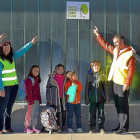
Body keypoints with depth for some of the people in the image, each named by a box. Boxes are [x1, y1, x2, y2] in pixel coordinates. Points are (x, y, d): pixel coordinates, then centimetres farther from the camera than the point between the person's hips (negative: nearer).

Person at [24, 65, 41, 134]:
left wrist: (39, 99, 16)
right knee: (30, 113, -2)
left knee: (36, 114, 10)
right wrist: (30, 100, -19)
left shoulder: (37, 79, 16)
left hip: (37, 100, 9)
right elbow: (28, 91, -15)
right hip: (31, 100, -8)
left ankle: (33, 127, 19)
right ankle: (27, 127, 9)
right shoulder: (29, 80, -10)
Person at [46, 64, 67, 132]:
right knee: (57, 112, 3)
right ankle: (58, 126, 16)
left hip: (63, 98, 2)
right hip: (55, 98, -2)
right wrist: (49, 98, -4)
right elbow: (48, 88, 1)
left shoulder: (65, 78, 9)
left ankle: (64, 126, 12)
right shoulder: (52, 78, 0)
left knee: (64, 111, -1)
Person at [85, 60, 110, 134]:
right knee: (92, 113, 6)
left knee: (101, 113, 6)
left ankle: (101, 128, 17)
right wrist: (86, 98, 4)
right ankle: (92, 128, 18)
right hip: (92, 98, 1)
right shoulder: (89, 75, 3)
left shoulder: (102, 75, 0)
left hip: (101, 98, -1)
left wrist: (107, 97, -3)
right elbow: (87, 87, 6)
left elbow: (106, 87, 0)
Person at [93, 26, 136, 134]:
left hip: (123, 84, -8)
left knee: (123, 106, -5)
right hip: (115, 82, 8)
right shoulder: (116, 51, 13)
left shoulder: (130, 54, -11)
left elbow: (131, 70, -15)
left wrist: (127, 84, -20)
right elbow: (106, 45, 27)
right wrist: (98, 35, 30)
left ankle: (124, 128, 1)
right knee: (118, 105, 12)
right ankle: (121, 125, 21)